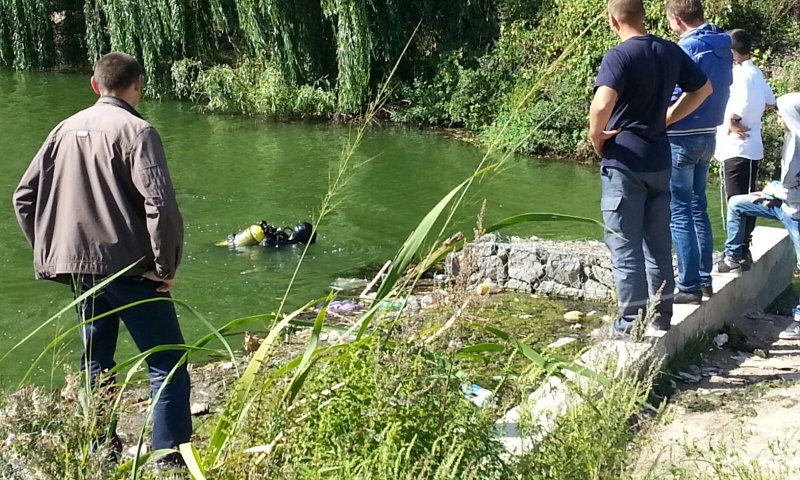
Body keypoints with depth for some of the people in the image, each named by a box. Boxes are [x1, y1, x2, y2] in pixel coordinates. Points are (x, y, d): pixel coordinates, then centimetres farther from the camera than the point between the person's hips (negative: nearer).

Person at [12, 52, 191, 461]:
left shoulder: (66, 129, 10)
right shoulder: (135, 131, -10)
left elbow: (23, 196, 12)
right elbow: (160, 204, -21)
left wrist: (50, 250, 16)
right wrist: (166, 265, -11)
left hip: (79, 270, 7)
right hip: (130, 270, -7)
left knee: (96, 365, 19)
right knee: (168, 366, -1)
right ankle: (169, 458, -4)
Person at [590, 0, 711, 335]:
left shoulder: (619, 56, -15)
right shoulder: (670, 52, 6)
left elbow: (602, 103, -30)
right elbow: (703, 88, 18)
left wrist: (596, 137, -12)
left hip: (624, 161, -6)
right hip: (659, 161, 6)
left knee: (625, 245, 1)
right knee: (658, 243, 14)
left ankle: (632, 323, 4)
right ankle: (661, 317, 21)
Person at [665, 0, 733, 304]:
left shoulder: (688, 47, -18)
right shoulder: (723, 47, 8)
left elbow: (674, 96, -20)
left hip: (681, 139, -8)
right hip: (708, 136, 9)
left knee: (679, 212, -2)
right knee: (698, 208, 16)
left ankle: (689, 286, 0)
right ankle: (704, 279, 22)